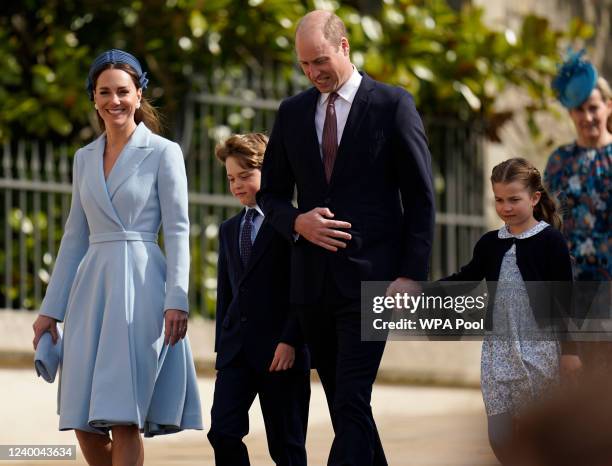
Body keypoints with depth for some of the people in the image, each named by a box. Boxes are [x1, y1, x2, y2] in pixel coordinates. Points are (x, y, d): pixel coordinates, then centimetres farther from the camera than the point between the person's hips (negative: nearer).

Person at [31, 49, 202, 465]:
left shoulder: (163, 153, -1)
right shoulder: (84, 158, 15)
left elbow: (178, 232, -5)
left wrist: (176, 301, -15)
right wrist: (51, 309, 14)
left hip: (139, 287, -5)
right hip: (91, 289, 6)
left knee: (124, 419, -10)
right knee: (86, 423, 2)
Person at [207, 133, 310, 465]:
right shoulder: (229, 230, 18)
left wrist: (290, 341, -16)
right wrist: (222, 346, 12)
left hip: (281, 350, -6)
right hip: (236, 349, 6)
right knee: (223, 432, -8)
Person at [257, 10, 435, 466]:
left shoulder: (392, 104, -2)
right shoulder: (293, 112, 11)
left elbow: (420, 198, -2)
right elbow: (270, 193, 17)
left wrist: (411, 274, -9)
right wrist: (297, 222, -6)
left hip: (369, 278, -5)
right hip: (313, 279, 5)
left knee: (351, 404, -14)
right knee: (342, 405, 10)